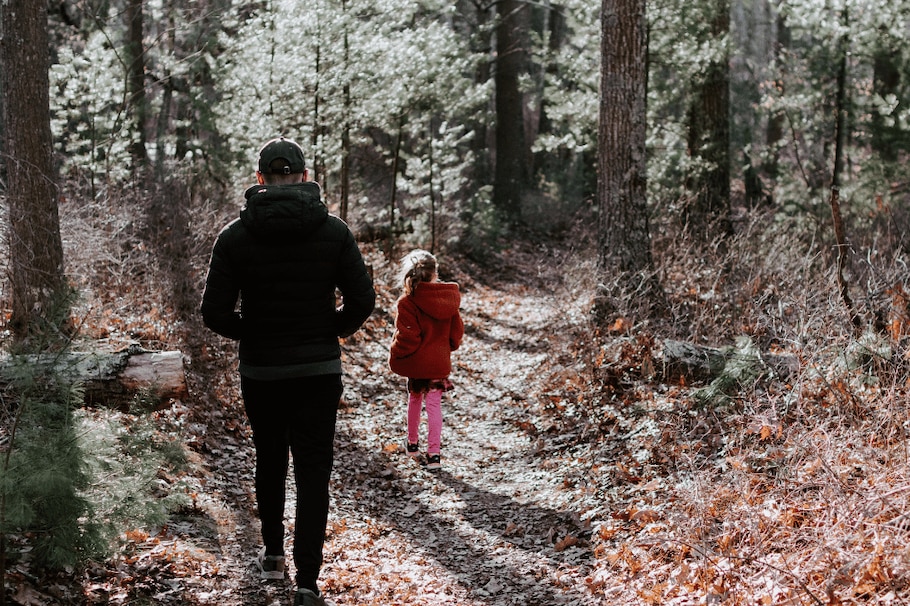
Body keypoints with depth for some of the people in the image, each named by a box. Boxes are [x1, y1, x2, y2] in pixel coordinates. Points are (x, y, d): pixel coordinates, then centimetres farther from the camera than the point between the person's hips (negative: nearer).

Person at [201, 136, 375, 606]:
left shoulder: (235, 236, -6)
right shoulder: (333, 230, -5)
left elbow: (215, 312, -10)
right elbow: (362, 300, -7)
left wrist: (251, 334, 8)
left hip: (260, 371, 1)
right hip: (320, 370, -1)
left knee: (269, 461, 21)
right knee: (313, 471, 1)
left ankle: (272, 554, 34)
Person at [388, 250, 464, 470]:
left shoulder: (407, 303, -19)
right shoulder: (449, 299, -4)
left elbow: (407, 337, -20)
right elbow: (457, 331, 4)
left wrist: (394, 356, -3)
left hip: (416, 361, -2)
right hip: (439, 362, 3)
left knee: (414, 399, 20)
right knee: (434, 405, 6)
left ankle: (413, 443, 34)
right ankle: (434, 452, 1)